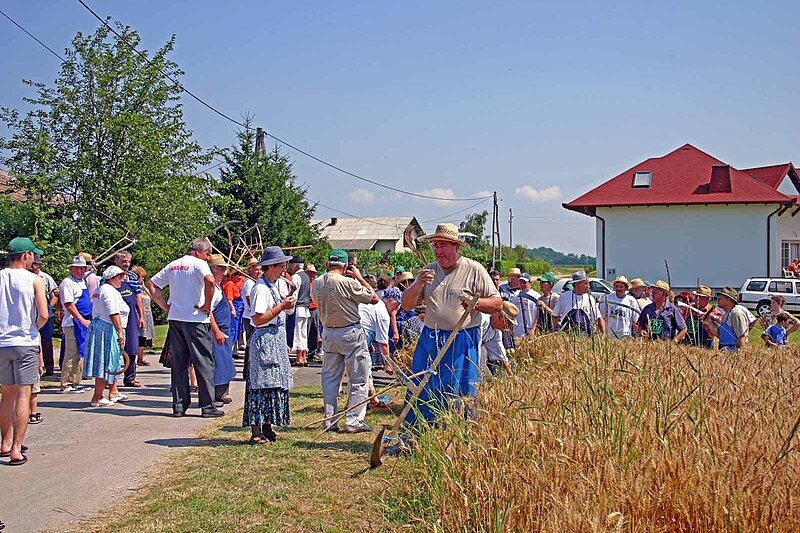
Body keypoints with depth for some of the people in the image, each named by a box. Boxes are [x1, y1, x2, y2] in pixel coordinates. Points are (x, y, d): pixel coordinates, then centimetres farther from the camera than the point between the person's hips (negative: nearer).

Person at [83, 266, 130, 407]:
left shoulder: (99, 290, 19)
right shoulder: (110, 291, -14)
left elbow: (94, 311, 25)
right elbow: (113, 313, -23)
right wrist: (120, 331, -25)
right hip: (108, 331, -11)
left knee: (111, 363, 18)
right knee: (106, 364, -8)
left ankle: (113, 393, 28)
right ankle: (97, 398, -6)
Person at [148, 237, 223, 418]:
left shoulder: (173, 265, 14)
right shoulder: (199, 264, -8)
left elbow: (151, 284, 17)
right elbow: (210, 281, -28)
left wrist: (164, 306, 11)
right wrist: (207, 306, -16)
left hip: (174, 318, 7)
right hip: (195, 319, -7)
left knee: (179, 363, 11)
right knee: (204, 363, 1)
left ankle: (179, 405, 13)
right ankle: (207, 406, 2)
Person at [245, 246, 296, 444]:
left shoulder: (273, 286, 16)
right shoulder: (261, 288, -15)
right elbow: (257, 319, -23)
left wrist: (285, 301, 12)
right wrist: (282, 306, -21)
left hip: (276, 340, 10)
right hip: (265, 340, -10)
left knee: (273, 384, 12)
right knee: (262, 384, -8)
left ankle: (267, 428, 20)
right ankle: (256, 433, -5)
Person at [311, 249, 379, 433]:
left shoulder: (316, 283, -1)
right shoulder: (348, 283, -18)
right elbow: (374, 299, -8)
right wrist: (359, 277, 0)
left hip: (328, 333, 6)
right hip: (351, 333, -6)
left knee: (330, 379, 14)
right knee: (359, 380, 4)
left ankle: (329, 421, 16)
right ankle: (353, 421, 1)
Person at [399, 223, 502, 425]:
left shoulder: (474, 270, 0)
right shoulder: (428, 271, 10)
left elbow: (497, 303, 0)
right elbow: (407, 305, 7)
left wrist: (476, 302, -20)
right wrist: (418, 285, -12)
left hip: (463, 342, -4)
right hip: (429, 340, 4)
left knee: (462, 394, 1)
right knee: (419, 391, 6)